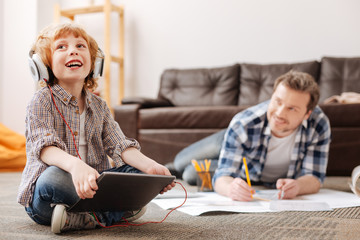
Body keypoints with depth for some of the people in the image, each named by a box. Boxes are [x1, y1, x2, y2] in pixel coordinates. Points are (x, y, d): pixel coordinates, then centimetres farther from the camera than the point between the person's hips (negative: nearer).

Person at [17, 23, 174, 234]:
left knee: (136, 173, -15)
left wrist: (150, 166, -23)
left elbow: (120, 145, -2)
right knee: (54, 176, -38)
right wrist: (75, 165, -45)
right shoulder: (42, 101, -5)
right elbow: (45, 147, -21)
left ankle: (82, 219, -24)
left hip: (90, 187, 5)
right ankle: (119, 209, -21)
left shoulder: (99, 106, 10)